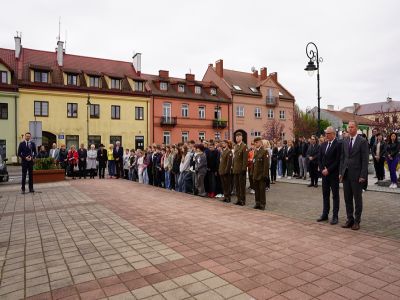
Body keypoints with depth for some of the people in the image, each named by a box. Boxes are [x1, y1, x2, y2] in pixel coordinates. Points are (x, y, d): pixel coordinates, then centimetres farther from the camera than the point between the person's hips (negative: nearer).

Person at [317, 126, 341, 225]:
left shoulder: (338, 145, -9)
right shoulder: (323, 145, 11)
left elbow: (338, 160, -15)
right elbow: (319, 159, 11)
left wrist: (328, 170, -15)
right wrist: (322, 170, -2)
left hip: (334, 174, -6)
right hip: (324, 174, 6)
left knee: (335, 195, 3)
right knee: (325, 195, 12)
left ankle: (335, 216, 10)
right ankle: (325, 214, 21)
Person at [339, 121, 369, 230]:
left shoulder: (363, 141, -5)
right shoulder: (344, 141, 10)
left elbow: (365, 160, -9)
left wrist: (363, 175, -13)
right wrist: (341, 172, 6)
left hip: (356, 175, -5)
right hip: (346, 174, 5)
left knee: (357, 198, 5)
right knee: (347, 198, 10)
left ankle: (357, 221, 15)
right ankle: (350, 219, 20)